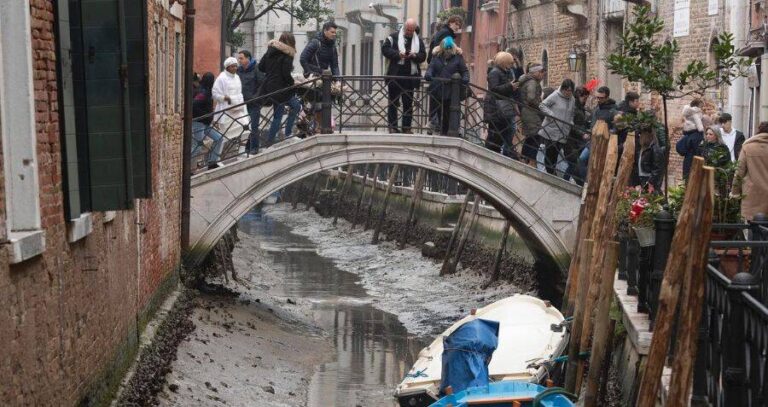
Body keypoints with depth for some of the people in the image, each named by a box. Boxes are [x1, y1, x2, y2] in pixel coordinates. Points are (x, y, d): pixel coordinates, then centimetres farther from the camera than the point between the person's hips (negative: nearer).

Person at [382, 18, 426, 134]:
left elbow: (423, 56, 9)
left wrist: (415, 56, -12)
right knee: (393, 102, 1)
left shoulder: (418, 40, 12)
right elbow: (385, 49, -4)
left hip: (410, 76, 2)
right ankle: (392, 126, 6)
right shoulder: (394, 37, 3)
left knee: (408, 103, 5)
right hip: (395, 75, -2)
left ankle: (407, 127, 11)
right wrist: (397, 54, -16)